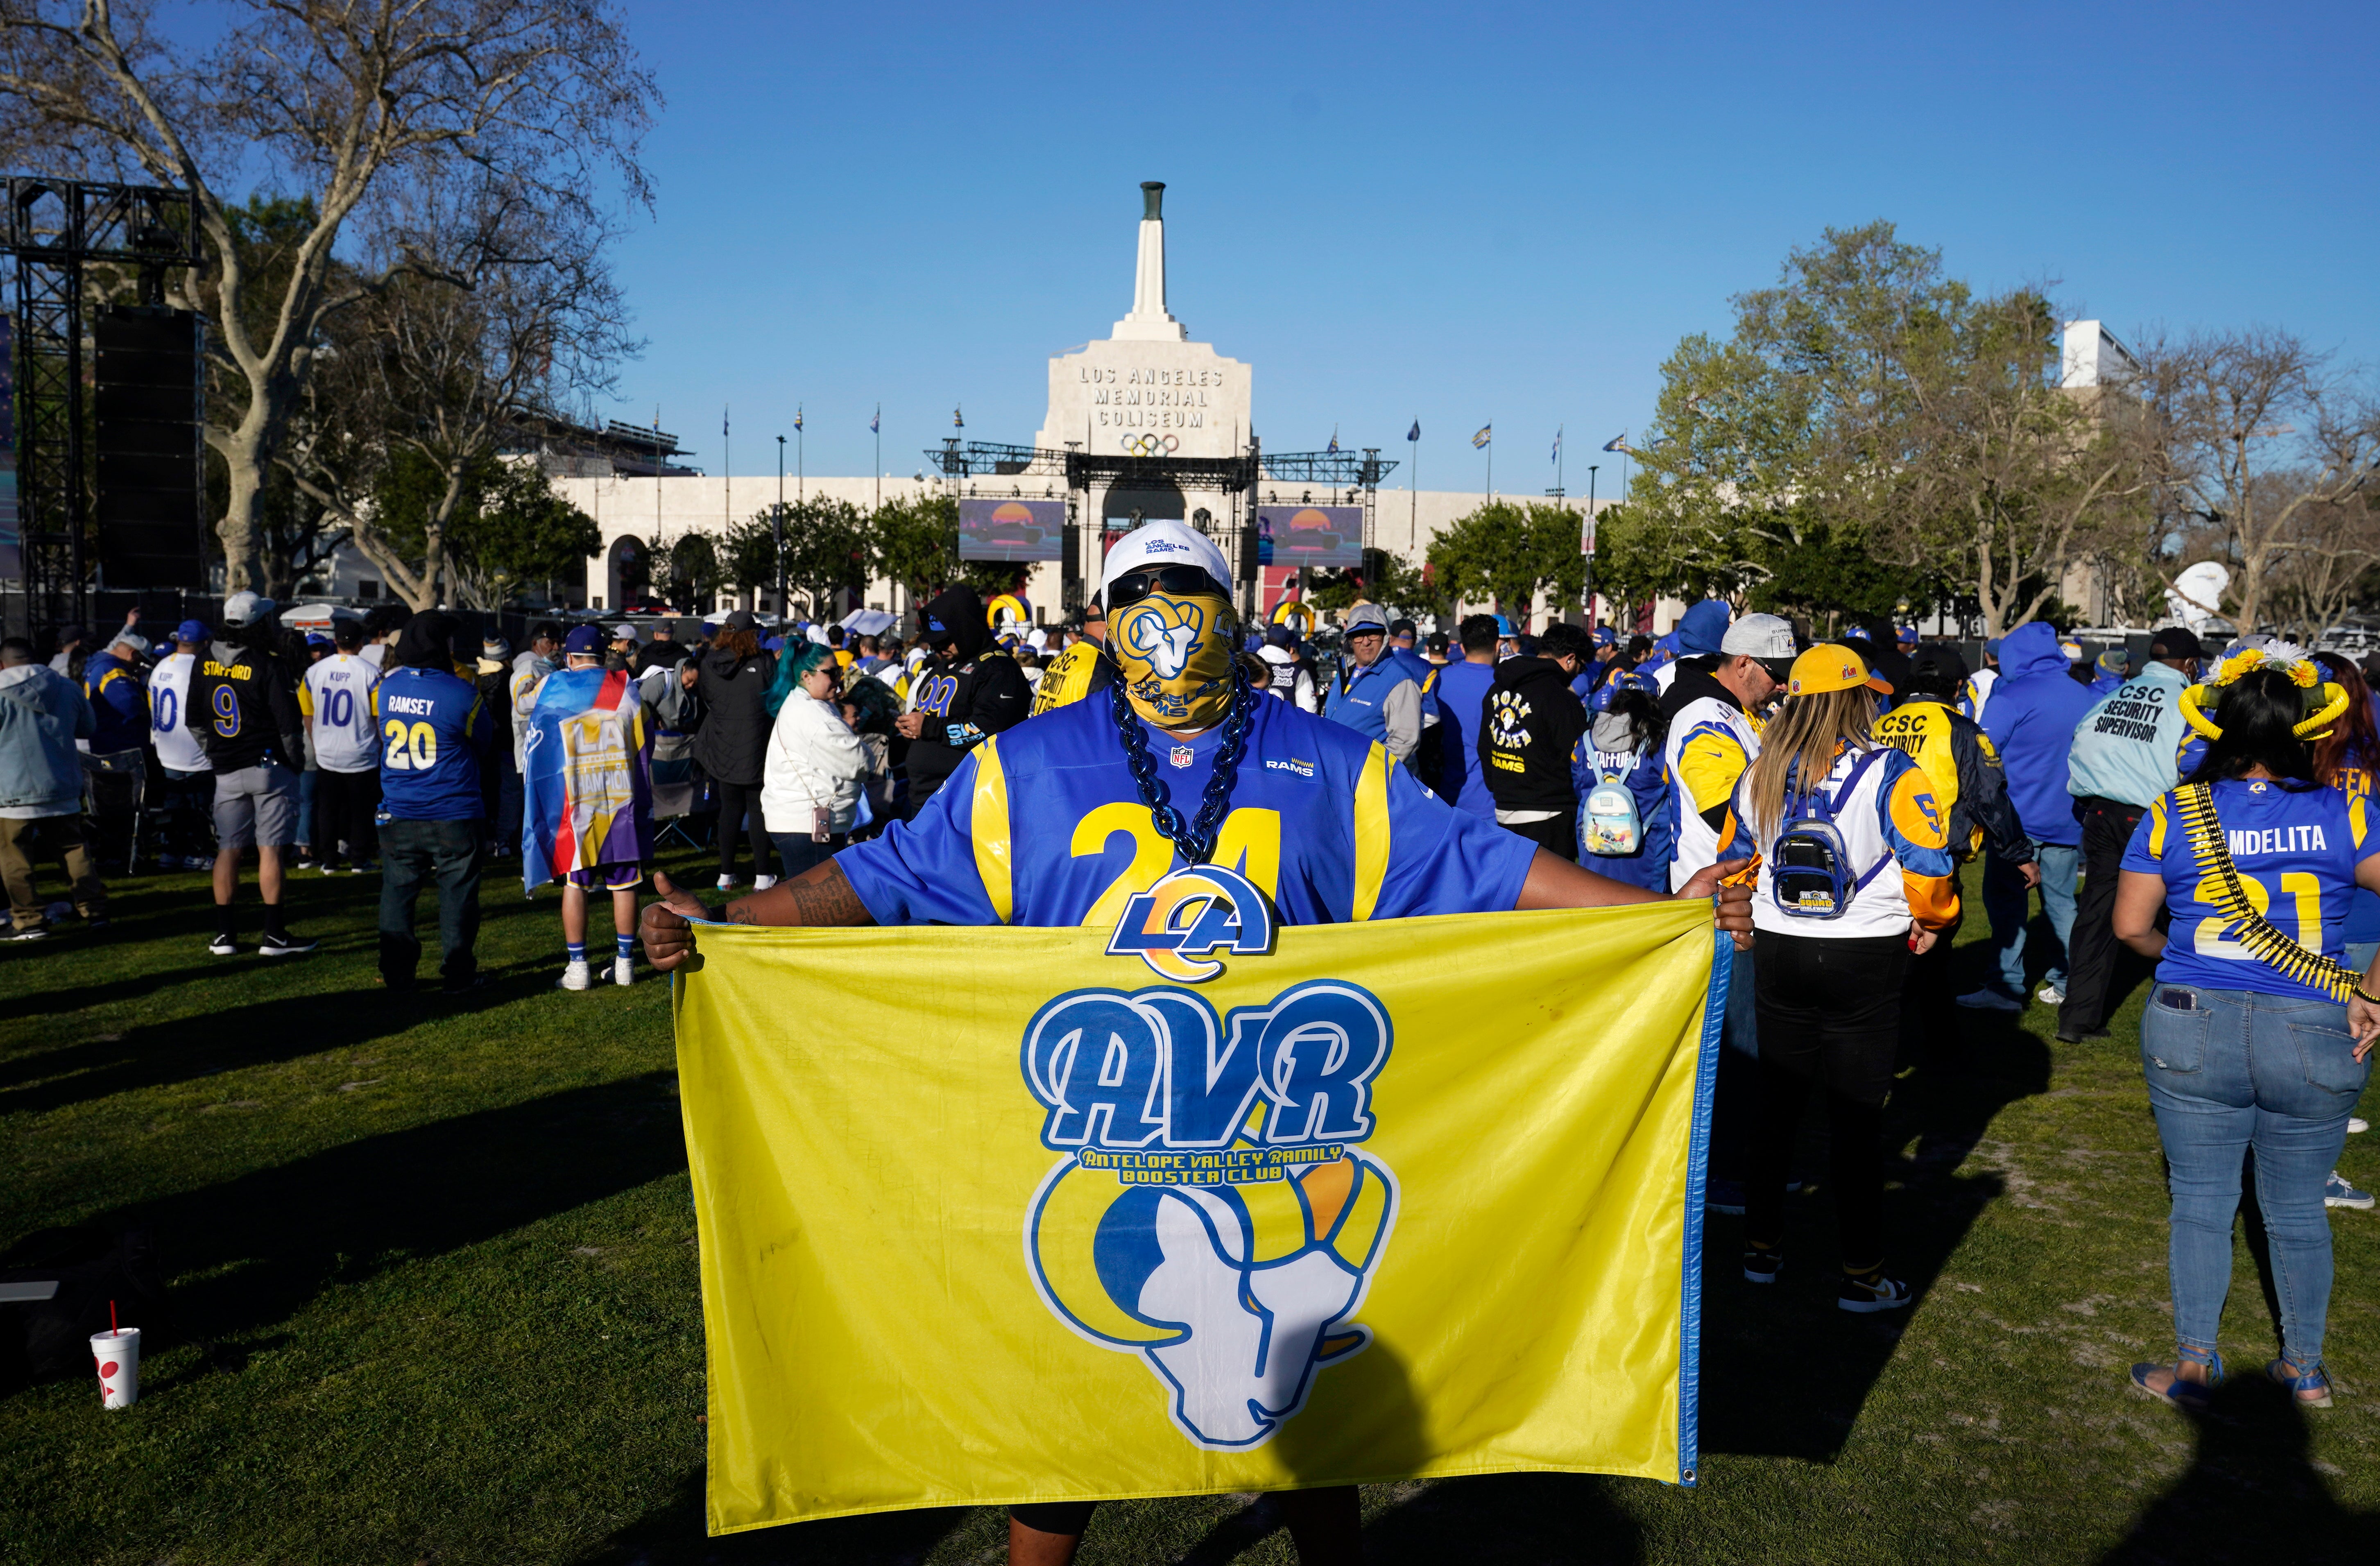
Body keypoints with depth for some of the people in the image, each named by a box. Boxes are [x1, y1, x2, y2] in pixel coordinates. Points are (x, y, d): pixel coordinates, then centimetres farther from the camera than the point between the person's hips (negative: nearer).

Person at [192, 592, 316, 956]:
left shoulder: (206, 663, 5)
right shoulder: (268, 666, -12)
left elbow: (194, 716, 14)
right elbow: (288, 721, -11)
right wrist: (295, 761, 3)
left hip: (226, 772, 5)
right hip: (269, 766, -5)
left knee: (228, 850, 10)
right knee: (271, 849, -3)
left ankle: (225, 934, 13)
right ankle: (274, 936, -2)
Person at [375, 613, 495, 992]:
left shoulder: (387, 687, 0)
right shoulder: (462, 694, -14)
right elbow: (484, 740, 2)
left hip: (398, 817, 4)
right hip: (454, 817, -4)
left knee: (397, 894, 14)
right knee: (457, 895, 7)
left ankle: (397, 975, 19)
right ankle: (458, 975, 12)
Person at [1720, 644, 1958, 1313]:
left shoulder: (1760, 774, 1)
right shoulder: (1888, 773, -13)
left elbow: (1734, 860, 11)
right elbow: (1929, 865, -15)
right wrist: (1932, 921, 4)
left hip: (1777, 953, 4)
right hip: (1866, 962, -4)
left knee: (1776, 1106, 15)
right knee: (1857, 1118, 4)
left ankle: (1761, 1249, 25)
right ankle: (1861, 1275, 11)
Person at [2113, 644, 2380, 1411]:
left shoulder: (2174, 813, -3)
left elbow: (2130, 925, -1)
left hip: (2193, 1032, -1)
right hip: (2316, 1038, 1)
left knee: (2201, 1204, 11)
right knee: (2299, 1209, 16)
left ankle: (2194, 1366, 18)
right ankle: (2306, 1368, 31)